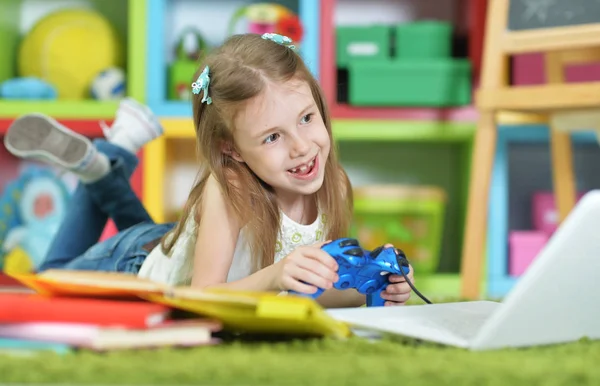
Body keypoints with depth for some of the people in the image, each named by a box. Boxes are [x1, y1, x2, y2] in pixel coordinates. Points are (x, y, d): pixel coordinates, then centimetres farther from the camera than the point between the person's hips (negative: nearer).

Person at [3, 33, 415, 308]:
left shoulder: (332, 184, -25)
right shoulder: (228, 188, -40)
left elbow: (320, 288, -14)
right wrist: (272, 277, -58)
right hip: (136, 264, -5)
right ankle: (98, 167, 21)